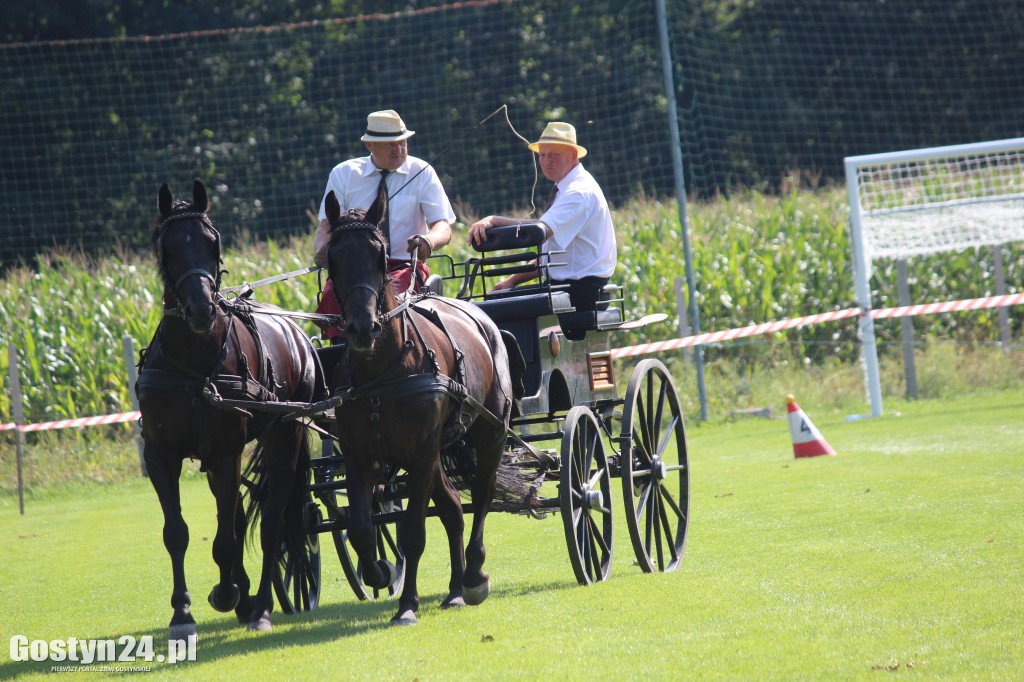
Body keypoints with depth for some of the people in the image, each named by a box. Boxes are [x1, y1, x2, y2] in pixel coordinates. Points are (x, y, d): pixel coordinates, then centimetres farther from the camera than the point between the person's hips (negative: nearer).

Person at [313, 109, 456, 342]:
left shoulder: (421, 173, 5)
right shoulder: (343, 174, 9)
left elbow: (443, 227, -3)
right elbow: (327, 225, 5)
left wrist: (428, 241, -29)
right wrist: (323, 248, -20)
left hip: (405, 266, -1)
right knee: (332, 297, -32)